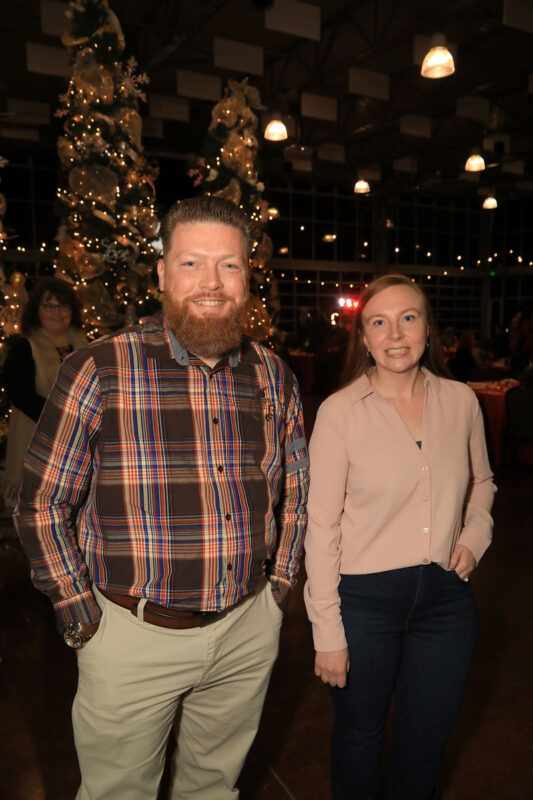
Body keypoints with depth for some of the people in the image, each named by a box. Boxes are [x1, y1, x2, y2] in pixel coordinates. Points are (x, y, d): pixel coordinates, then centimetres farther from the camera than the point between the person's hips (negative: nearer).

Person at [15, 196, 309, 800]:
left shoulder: (274, 378, -1)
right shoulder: (99, 371, -14)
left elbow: (293, 491, 11)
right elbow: (42, 507, -8)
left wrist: (278, 587, 8)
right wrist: (84, 620, -6)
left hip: (247, 631, 4)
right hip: (133, 634, -3)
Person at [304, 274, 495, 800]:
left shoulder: (461, 401, -2)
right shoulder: (340, 411, -13)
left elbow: (481, 483, 16)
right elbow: (321, 526, -11)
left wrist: (474, 537, -2)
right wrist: (328, 633, -10)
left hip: (446, 597, 3)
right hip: (364, 598, -3)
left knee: (425, 742, 21)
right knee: (359, 736, 19)